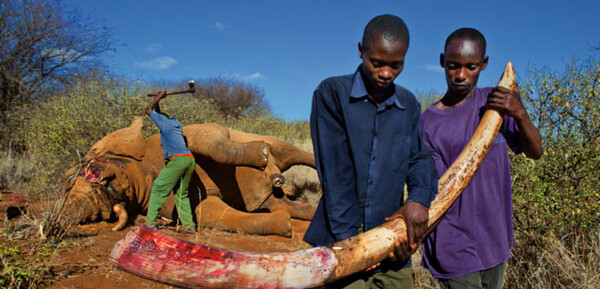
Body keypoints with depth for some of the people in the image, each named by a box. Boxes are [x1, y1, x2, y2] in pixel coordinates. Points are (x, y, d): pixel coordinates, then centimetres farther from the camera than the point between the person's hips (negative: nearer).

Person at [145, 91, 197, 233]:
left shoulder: (164, 122, 9)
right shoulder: (176, 124, 29)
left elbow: (148, 110, 22)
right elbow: (158, 113, 48)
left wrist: (158, 98, 29)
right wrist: (158, 99, 44)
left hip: (177, 159, -7)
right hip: (190, 159, 7)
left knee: (159, 189, 1)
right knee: (182, 193, 13)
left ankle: (150, 222, -1)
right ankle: (189, 225, 7)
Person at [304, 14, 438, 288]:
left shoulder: (408, 104, 11)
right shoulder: (332, 92, -5)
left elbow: (419, 158, 9)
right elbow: (335, 171, -11)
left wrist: (419, 196, -13)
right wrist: (346, 236, -14)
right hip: (341, 240, -4)